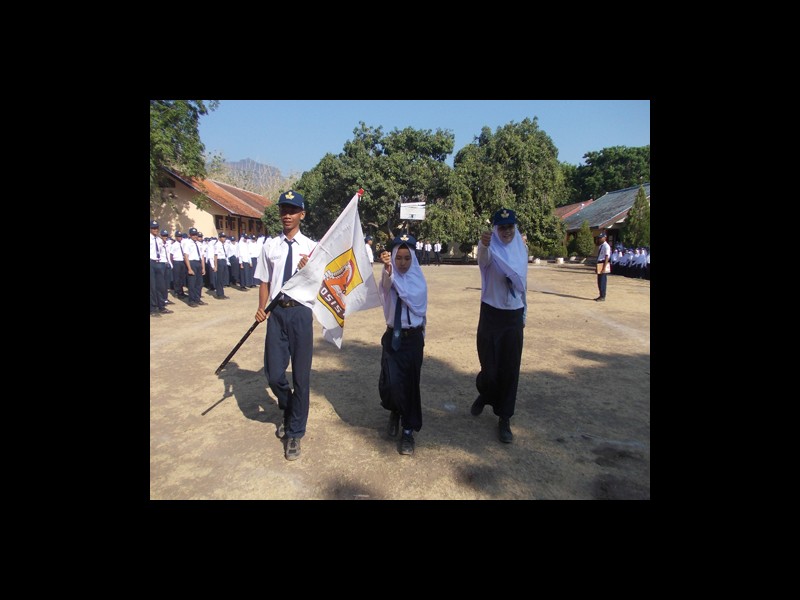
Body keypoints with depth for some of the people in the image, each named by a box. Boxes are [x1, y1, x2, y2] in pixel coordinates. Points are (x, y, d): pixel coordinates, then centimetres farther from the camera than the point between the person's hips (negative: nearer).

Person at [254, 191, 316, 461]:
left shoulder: (311, 247, -1)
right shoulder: (270, 245, 5)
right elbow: (264, 282, 9)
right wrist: (261, 308, -6)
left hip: (300, 311, -2)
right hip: (276, 311, 2)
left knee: (301, 375, 7)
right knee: (274, 374, 5)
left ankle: (295, 433, 25)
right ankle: (289, 411, 39)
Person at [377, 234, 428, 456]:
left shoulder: (419, 281, -2)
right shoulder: (389, 277, 0)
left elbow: (413, 298, -22)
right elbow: (385, 288, -25)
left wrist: (396, 277, -28)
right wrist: (387, 270, -44)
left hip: (413, 338, -1)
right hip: (392, 337, 1)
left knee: (410, 384, 2)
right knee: (390, 383, -5)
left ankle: (408, 431, 17)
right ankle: (395, 411, 29)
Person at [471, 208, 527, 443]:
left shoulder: (521, 249, 5)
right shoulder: (491, 249, -10)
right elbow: (483, 259, -36)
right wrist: (484, 245, -60)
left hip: (514, 316, 4)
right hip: (491, 315, -4)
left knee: (510, 370, 7)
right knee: (489, 368, 0)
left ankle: (504, 419, 23)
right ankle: (484, 394, 36)